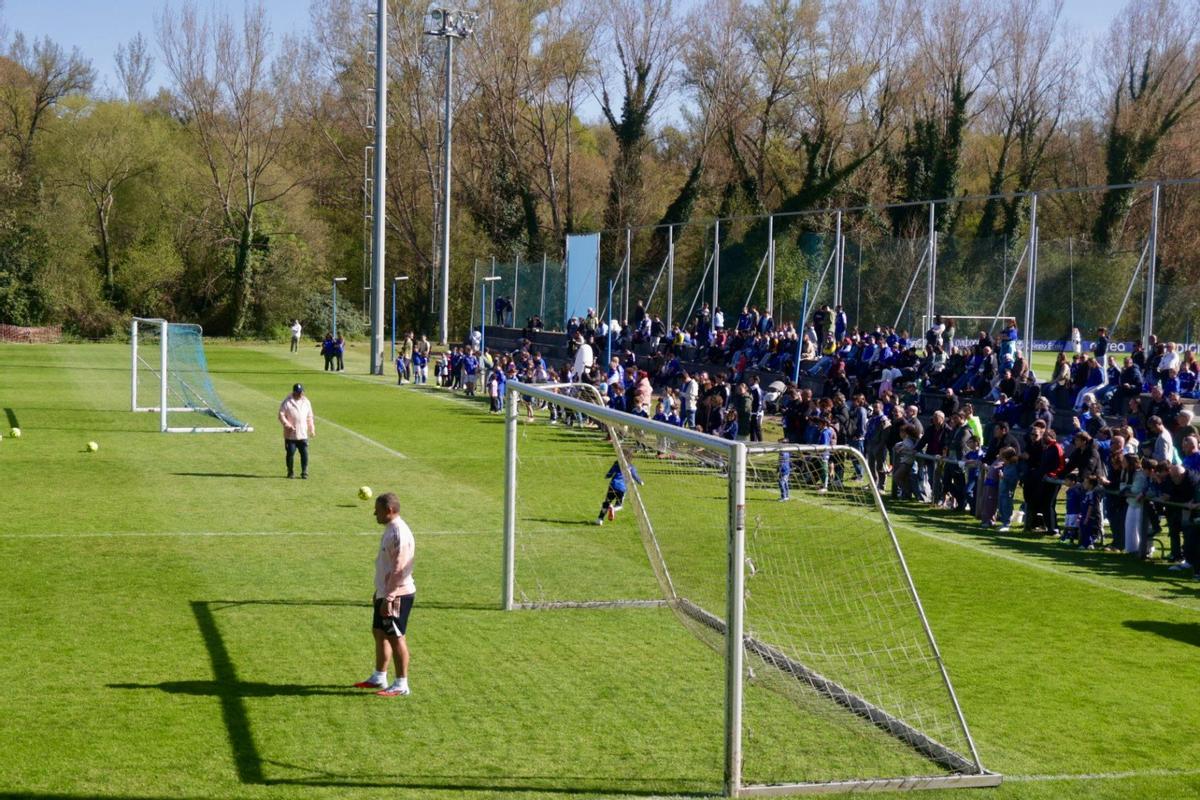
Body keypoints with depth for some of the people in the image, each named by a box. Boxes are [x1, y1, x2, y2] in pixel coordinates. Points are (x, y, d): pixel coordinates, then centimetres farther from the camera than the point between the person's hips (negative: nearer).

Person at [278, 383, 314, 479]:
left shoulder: (306, 402, 11)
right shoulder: (287, 402, -4)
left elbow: (309, 417, 18)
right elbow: (281, 415, -8)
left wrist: (311, 429, 15)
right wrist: (287, 425, -20)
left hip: (303, 434, 3)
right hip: (290, 435, -3)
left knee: (304, 453, -3)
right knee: (290, 453, 2)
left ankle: (304, 472, 3)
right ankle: (290, 472, 14)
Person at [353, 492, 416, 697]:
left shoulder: (399, 534, -20)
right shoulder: (389, 530, 12)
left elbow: (399, 569, -24)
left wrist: (388, 598, -23)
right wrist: (379, 592, 22)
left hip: (397, 595, -10)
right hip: (385, 593, 10)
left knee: (396, 637, -4)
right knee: (379, 633, 17)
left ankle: (401, 685, 3)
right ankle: (379, 678, 29)